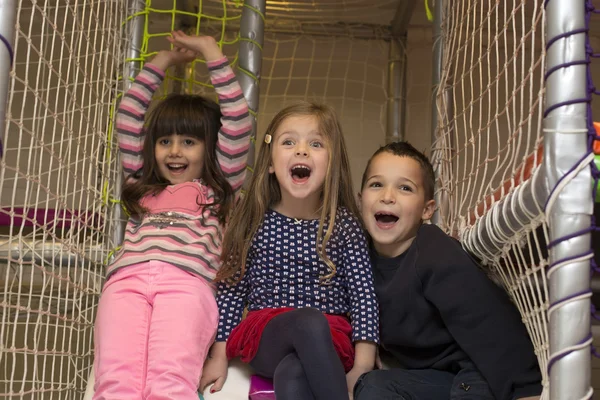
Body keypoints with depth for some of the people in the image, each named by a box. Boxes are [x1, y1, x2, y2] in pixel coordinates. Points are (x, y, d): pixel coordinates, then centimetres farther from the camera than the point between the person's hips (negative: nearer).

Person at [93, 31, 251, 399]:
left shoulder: (218, 189, 28)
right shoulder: (143, 188, 36)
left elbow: (238, 121, 21)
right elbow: (128, 118, 36)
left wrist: (211, 51, 24)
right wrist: (163, 61, 40)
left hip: (187, 282, -2)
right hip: (126, 280, 2)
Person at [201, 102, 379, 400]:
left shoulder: (345, 226, 1)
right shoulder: (253, 222, 3)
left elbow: (363, 297, -1)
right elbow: (231, 291, 9)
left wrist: (362, 368, -8)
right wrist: (219, 356, 8)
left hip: (329, 340, 0)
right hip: (265, 336, 0)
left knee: (291, 374, -36)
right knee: (309, 320, -35)